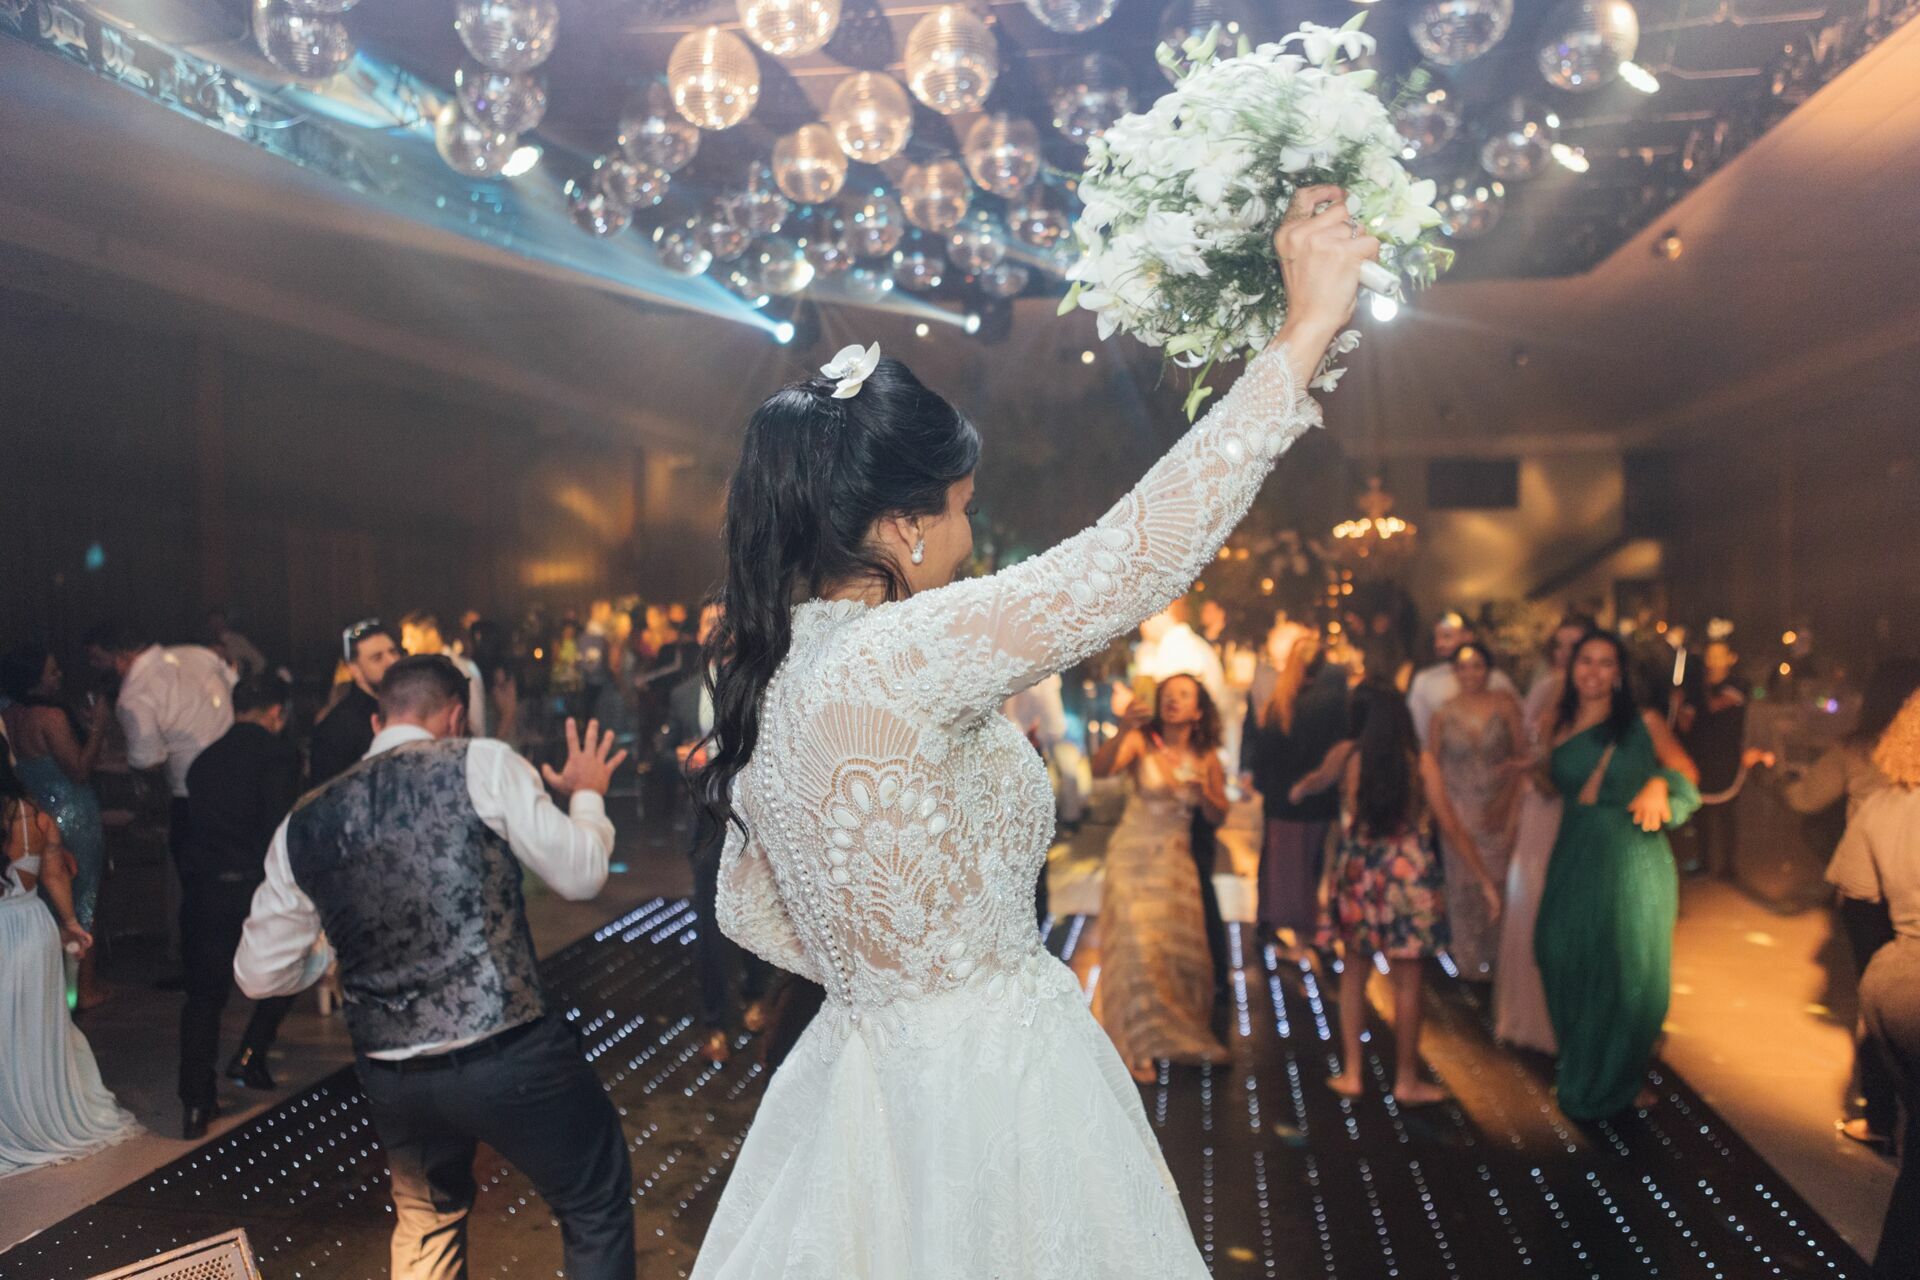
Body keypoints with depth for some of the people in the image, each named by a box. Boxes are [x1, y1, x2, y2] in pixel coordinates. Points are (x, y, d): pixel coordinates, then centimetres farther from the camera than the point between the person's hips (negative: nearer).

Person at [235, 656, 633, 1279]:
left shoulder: (306, 820, 5)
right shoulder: (479, 762, -9)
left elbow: (259, 974, 12)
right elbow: (581, 874, -5)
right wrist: (588, 795, 13)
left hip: (390, 1078, 5)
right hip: (509, 1054, -5)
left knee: (425, 1224, 32)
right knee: (597, 1205, 18)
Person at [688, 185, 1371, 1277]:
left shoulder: (763, 679, 1)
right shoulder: (895, 656, -26)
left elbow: (749, 910, 12)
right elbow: (1138, 553, -30)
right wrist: (1303, 336, -24)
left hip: (864, 1071, 8)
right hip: (983, 1096, -8)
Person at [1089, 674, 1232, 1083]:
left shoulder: (1206, 757, 1)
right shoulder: (1141, 743, -10)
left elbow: (1219, 817, 3)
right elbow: (1100, 769, -27)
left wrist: (1203, 792, -17)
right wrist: (1124, 730, -41)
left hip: (1176, 861, 4)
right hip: (1133, 855, -4)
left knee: (1182, 946, 10)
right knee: (1137, 946, -8)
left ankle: (1181, 1032, 34)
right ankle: (1137, 1047, 5)